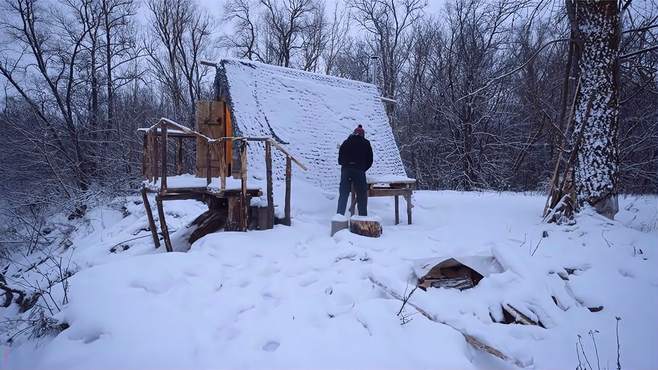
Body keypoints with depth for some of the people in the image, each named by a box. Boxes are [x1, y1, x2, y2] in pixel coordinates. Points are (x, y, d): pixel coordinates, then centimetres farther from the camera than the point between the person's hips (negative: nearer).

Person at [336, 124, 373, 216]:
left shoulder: (346, 142, 15)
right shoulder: (366, 143, 11)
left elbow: (340, 159, 14)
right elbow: (370, 160, 11)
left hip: (345, 170, 2)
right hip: (359, 171, -2)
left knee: (343, 194, 6)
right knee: (362, 195, 5)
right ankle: (363, 216, 3)